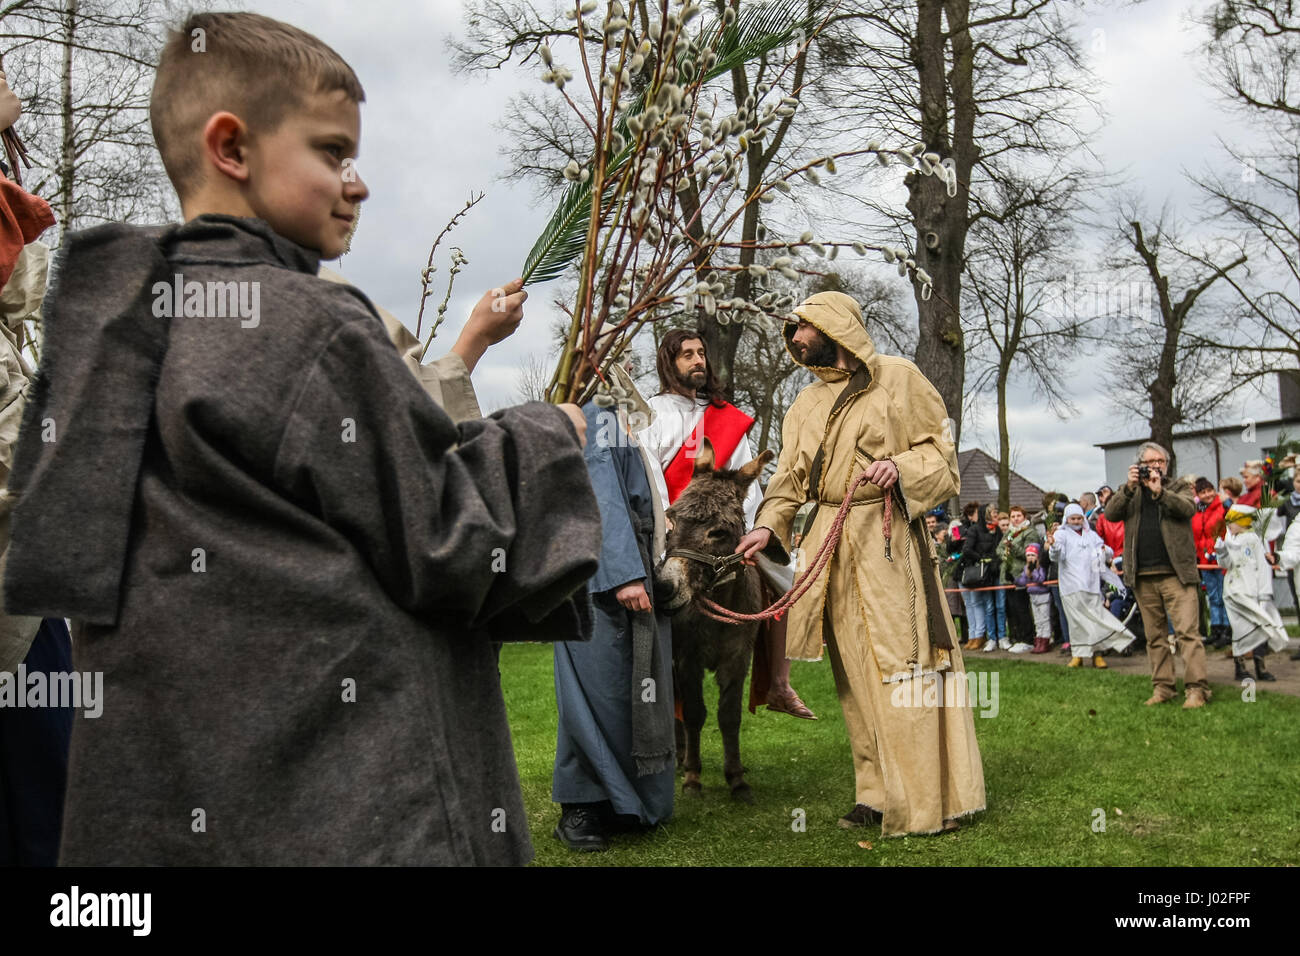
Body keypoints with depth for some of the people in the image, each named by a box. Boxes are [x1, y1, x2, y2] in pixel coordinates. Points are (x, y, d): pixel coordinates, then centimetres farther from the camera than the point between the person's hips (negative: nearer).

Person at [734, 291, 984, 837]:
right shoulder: (805, 406, 18)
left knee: (900, 661, -9)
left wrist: (901, 468, -18)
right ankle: (878, 793, 13)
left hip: (886, 536, -5)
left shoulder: (895, 377, 2)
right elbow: (790, 479, 13)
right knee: (855, 669, 6)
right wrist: (768, 526, -3)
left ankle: (924, 802, -1)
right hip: (830, 542, 6)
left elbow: (940, 449, 2)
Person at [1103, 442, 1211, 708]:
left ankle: (1196, 688, -8)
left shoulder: (1179, 487, 11)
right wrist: (1130, 488, -12)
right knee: (1154, 636, 8)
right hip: (1143, 577, 3)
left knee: (1187, 631, -10)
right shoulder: (1130, 492, 15)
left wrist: (1159, 491, -18)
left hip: (1176, 573, -3)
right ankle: (1161, 688, 14)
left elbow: (1188, 508, -9)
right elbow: (1111, 514, -2)